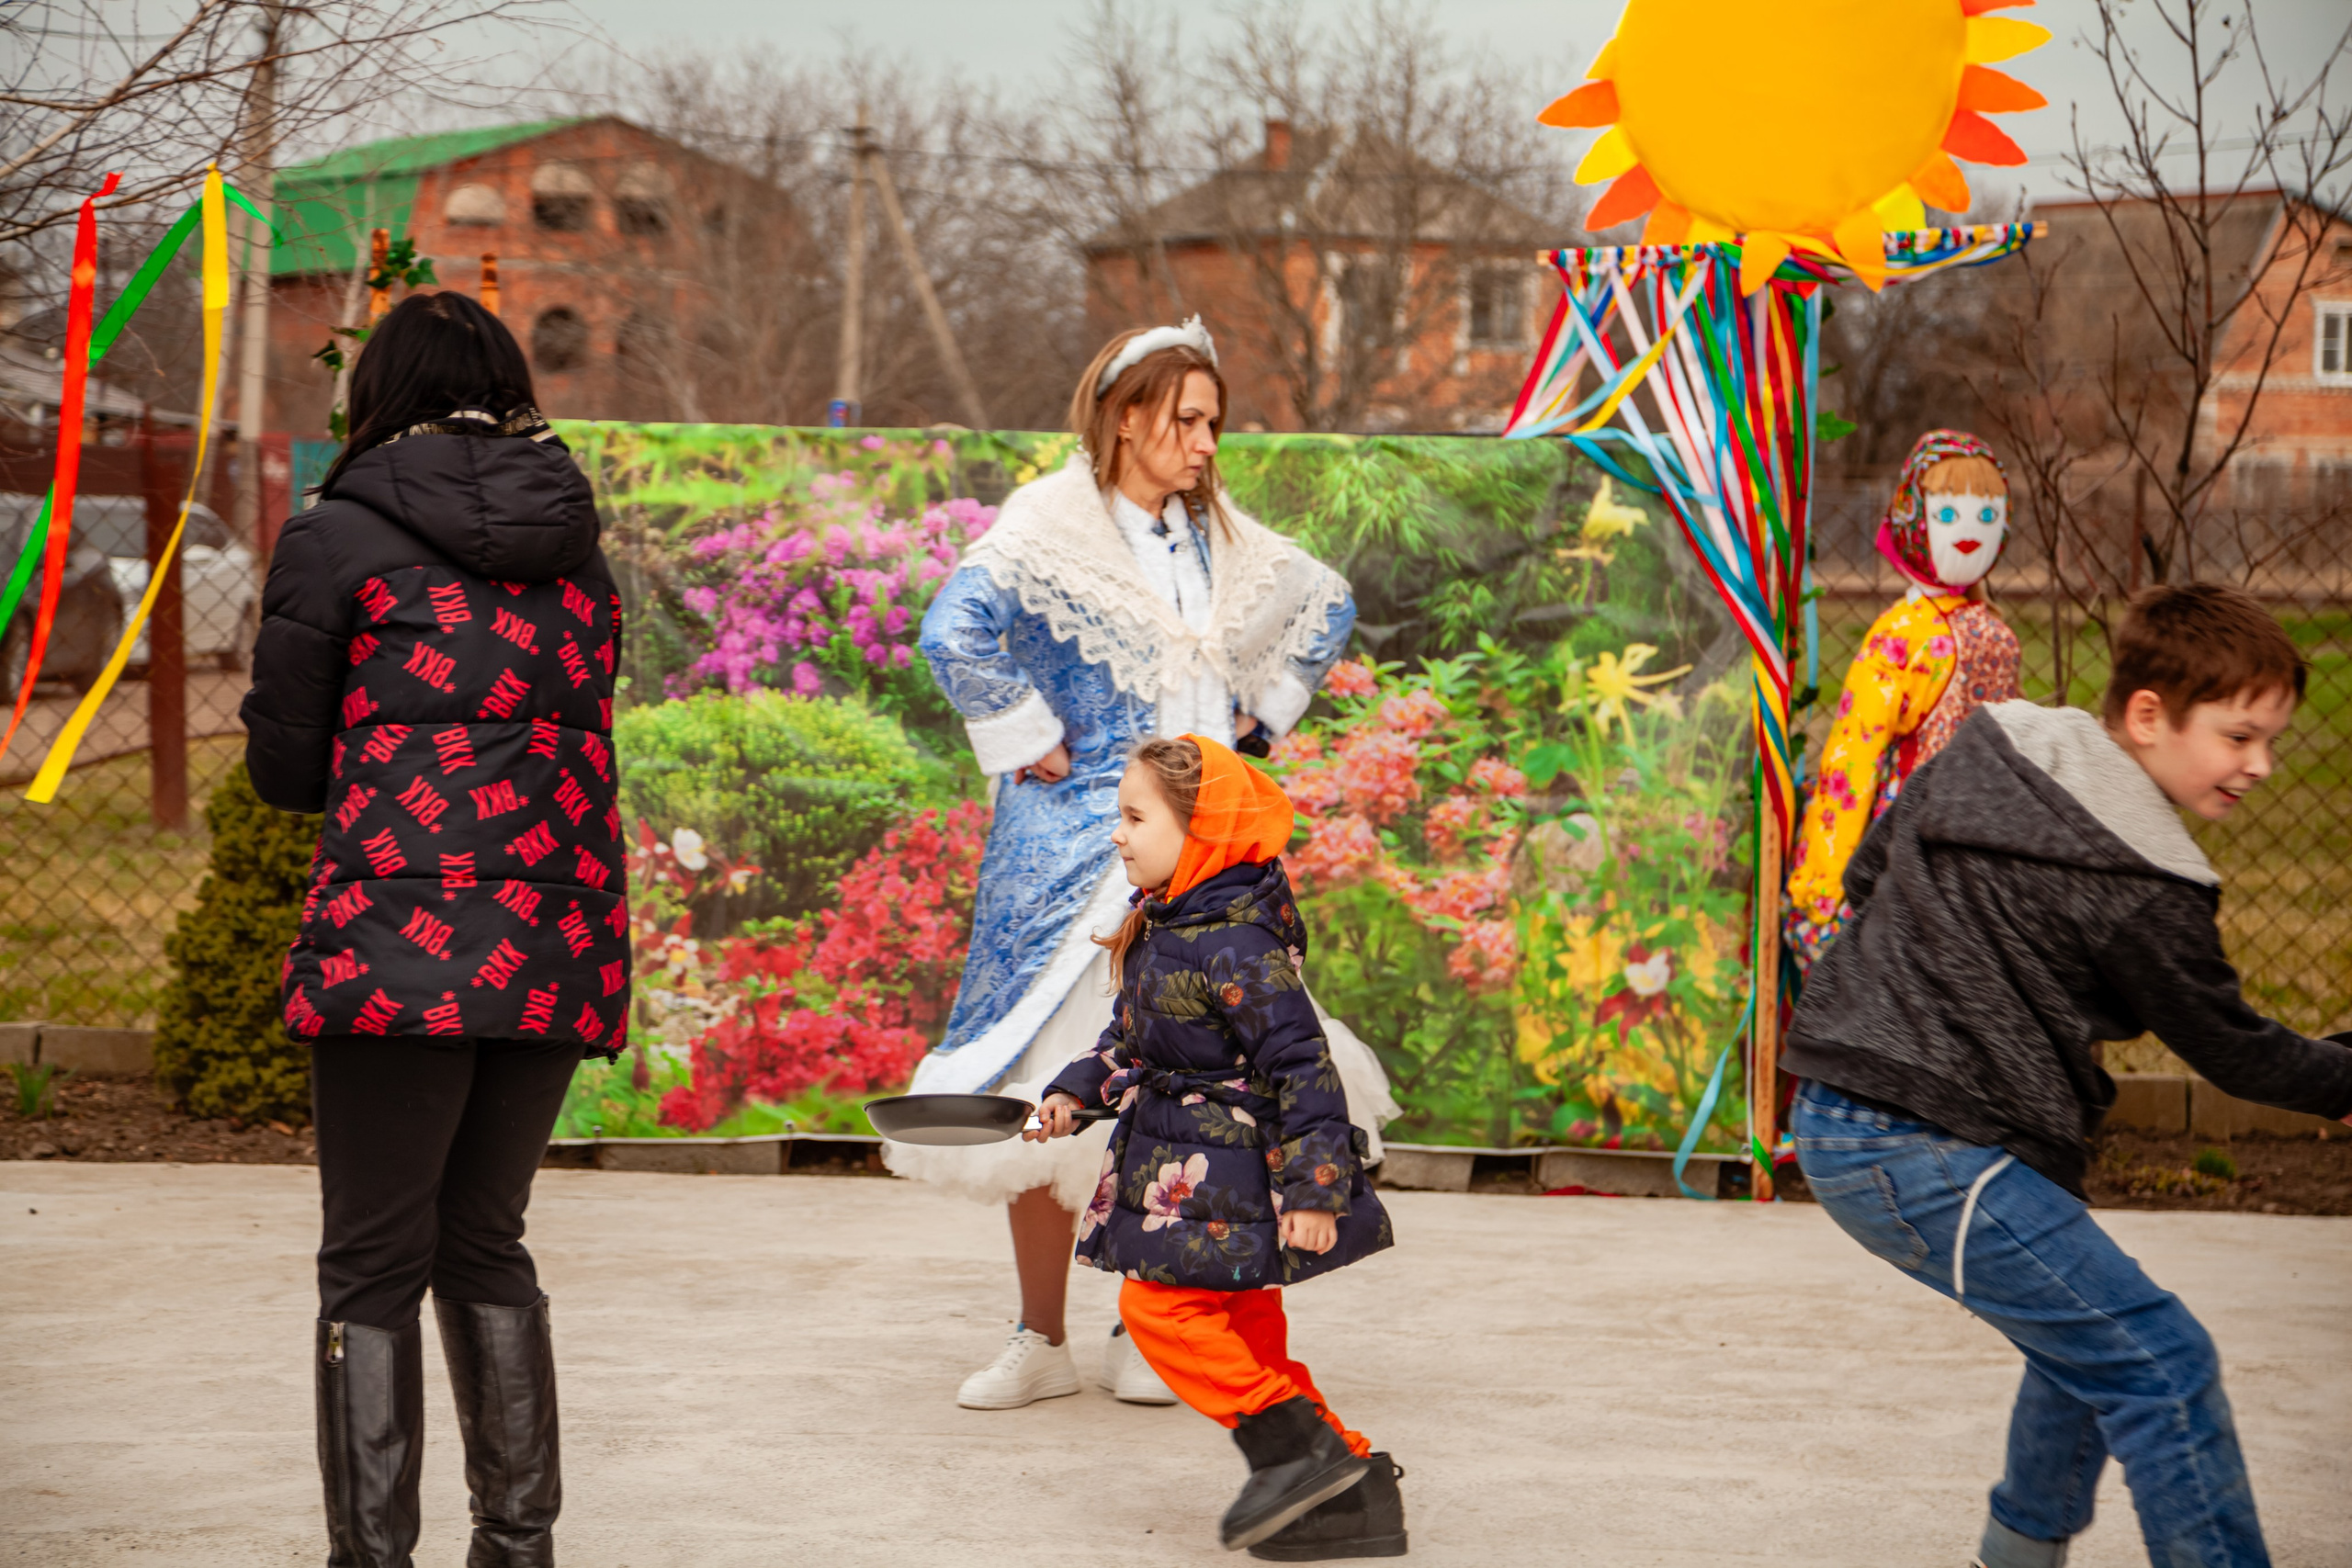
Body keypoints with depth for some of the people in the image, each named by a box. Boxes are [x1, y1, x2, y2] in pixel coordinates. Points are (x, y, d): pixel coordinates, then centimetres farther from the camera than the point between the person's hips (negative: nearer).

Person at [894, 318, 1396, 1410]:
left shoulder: (1220, 537, 12)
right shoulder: (1049, 525, -8)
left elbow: (1327, 607, 29)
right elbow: (955, 631, -23)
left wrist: (1264, 711, 18)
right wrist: (1026, 741, -16)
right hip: (1077, 852, -5)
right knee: (1056, 1092, -1)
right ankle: (1041, 1340, 11)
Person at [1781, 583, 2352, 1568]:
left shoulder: (1986, 749, 9)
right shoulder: (2142, 893, -14)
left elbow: (1863, 878, 20)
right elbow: (2229, 1049, -1)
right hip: (1934, 1161, -10)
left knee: (2086, 1335, 24)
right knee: (2161, 1366, -8)